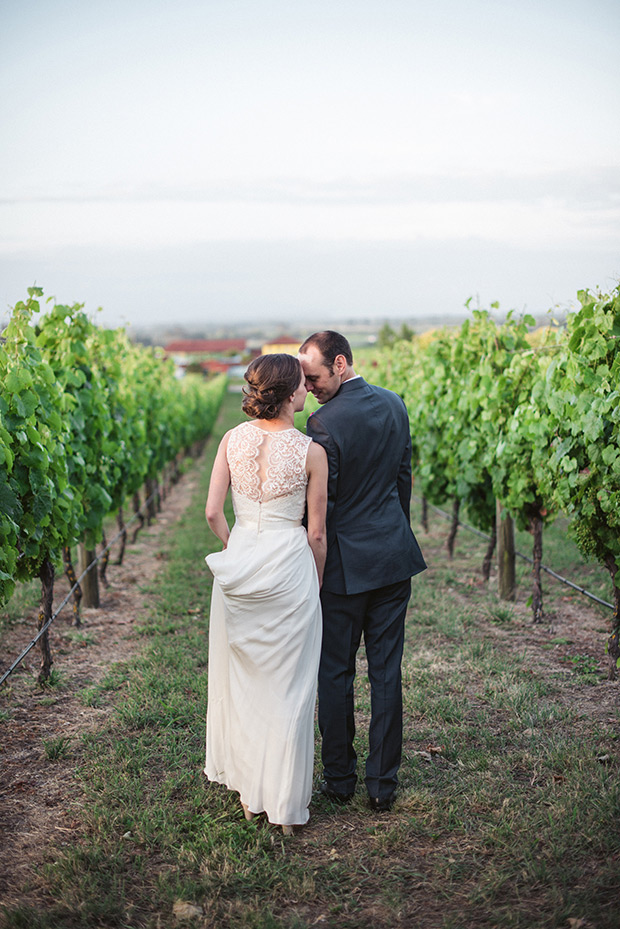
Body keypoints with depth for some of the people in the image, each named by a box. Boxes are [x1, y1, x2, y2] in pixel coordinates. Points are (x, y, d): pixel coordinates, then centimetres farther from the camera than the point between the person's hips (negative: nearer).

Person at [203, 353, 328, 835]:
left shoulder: (232, 439, -1)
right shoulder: (311, 452, -11)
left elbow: (213, 512, 1)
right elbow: (316, 533, -5)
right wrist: (317, 583, 9)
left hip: (240, 558, 4)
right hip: (289, 565, -4)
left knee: (241, 676, 16)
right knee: (288, 684, 7)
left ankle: (248, 793, 28)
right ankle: (286, 804, 15)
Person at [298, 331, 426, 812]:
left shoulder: (325, 423, -17)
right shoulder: (394, 404, 4)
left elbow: (320, 506, -14)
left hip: (346, 564, -6)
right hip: (394, 555, 6)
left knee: (336, 672, 8)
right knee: (387, 671, 9)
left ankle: (339, 778, 19)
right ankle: (383, 783, 16)